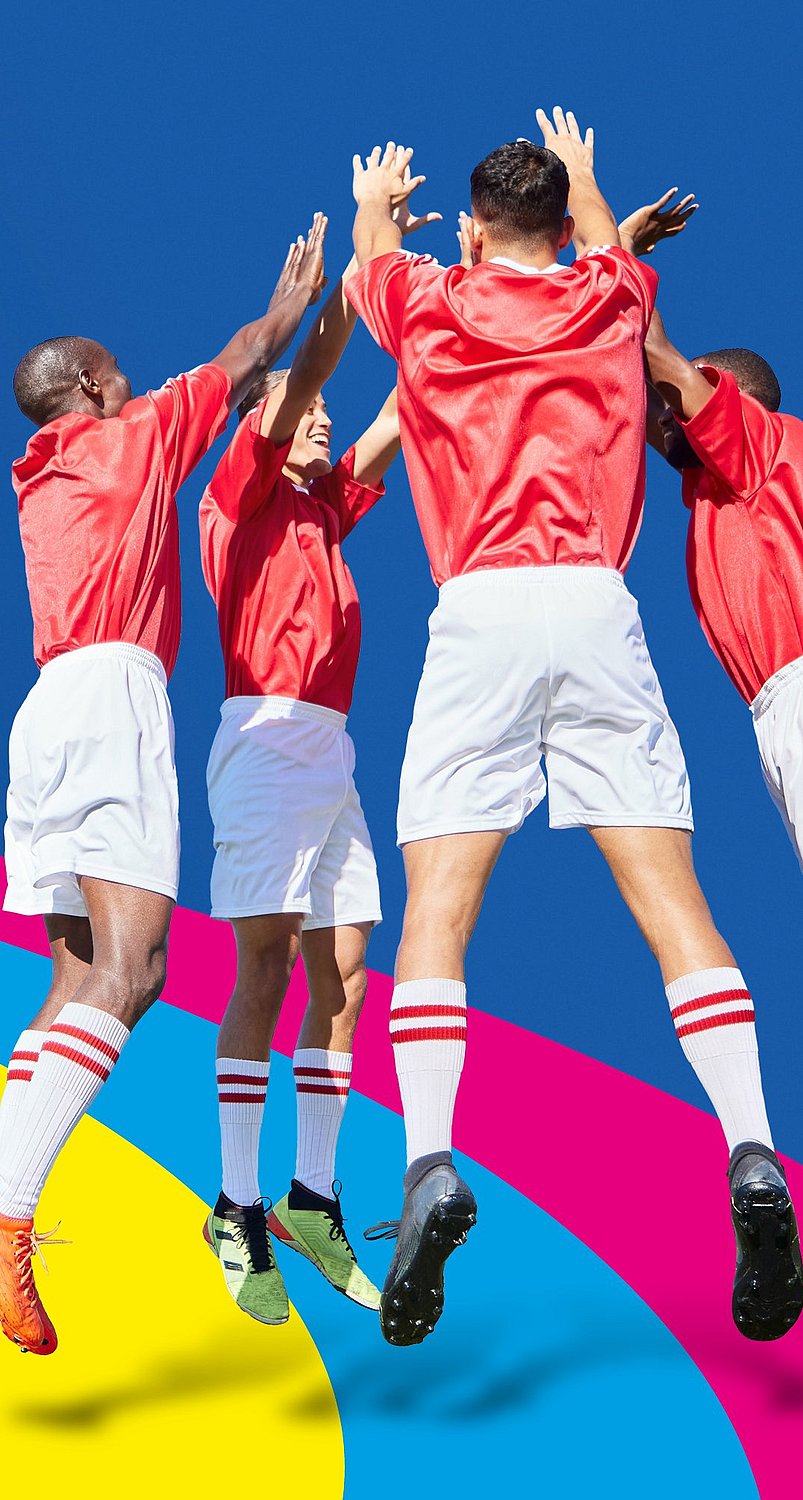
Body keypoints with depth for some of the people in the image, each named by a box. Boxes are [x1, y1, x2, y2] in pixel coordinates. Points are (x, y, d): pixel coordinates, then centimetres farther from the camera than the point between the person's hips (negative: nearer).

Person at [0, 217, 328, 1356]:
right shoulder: (131, 434, 10)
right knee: (128, 968, -19)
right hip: (113, 694, -9)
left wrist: (253, 404, 51)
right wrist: (296, 295, 38)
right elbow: (246, 359, 22)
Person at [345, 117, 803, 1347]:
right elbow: (611, 244, 44)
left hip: (479, 608, -1)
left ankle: (430, 1163, -18)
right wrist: (580, 178, 64)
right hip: (599, 606, 2)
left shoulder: (429, 304, 14)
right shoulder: (609, 296, 18)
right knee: (670, 897, -1)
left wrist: (375, 199, 61)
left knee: (436, 908, -4)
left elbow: (370, 258, 39)